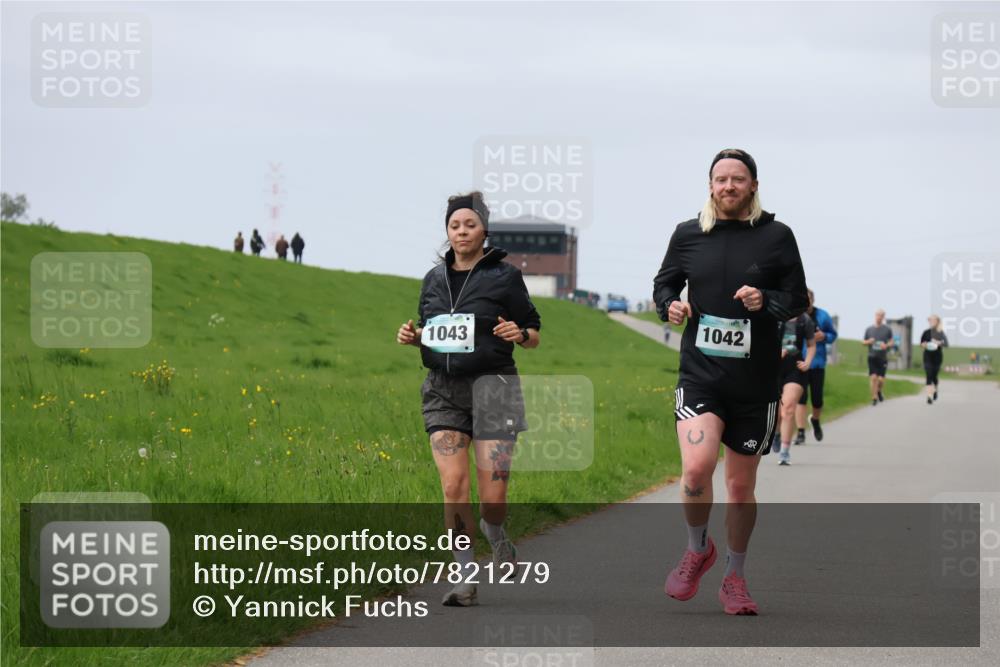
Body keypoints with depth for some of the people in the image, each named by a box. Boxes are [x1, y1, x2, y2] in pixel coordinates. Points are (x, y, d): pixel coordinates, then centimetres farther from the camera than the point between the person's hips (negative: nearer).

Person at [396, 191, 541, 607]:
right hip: (443, 389, 3)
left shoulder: (504, 276, 0)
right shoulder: (434, 279, 12)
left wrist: (518, 334, -16)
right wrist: (412, 337, 3)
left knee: (493, 497, -8)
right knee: (453, 485, -10)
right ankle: (465, 579, -1)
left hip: (491, 385, -3)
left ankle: (497, 542, 28)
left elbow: (534, 336, 6)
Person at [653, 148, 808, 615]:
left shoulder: (776, 236, 0)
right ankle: (698, 549, 6)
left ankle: (734, 578, 26)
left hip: (755, 383, 0)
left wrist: (766, 301, -16)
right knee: (696, 467, -21)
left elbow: (798, 299, 4)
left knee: (741, 486, 9)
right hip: (699, 373, 0)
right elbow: (664, 281, 17)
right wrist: (670, 305, -5)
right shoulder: (688, 235, 4)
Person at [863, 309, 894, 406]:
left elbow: (891, 342, 9)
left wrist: (886, 345, -13)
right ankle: (874, 397, -1)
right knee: (873, 377, -10)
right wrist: (868, 342, -9)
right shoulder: (869, 329, 6)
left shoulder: (887, 329, 2)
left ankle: (879, 391, 28)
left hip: (883, 357, -1)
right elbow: (864, 342, 14)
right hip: (872, 357, 1)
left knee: (881, 379, -4)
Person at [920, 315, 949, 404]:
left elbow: (946, 344, -7)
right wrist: (924, 345, -13)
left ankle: (935, 390, 42)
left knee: (934, 376, 11)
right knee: (929, 376, -11)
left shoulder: (941, 333, -3)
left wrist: (939, 343, -25)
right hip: (928, 357, 0)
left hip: (937, 357, 0)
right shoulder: (926, 332, 1)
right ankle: (929, 396, -16)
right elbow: (921, 343, 9)